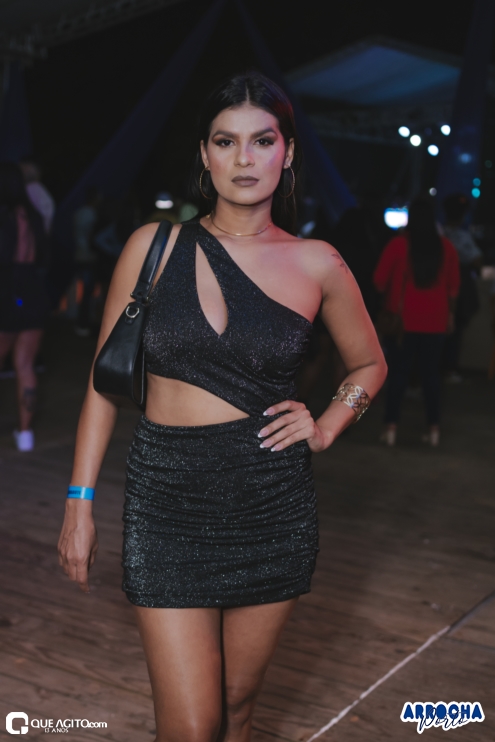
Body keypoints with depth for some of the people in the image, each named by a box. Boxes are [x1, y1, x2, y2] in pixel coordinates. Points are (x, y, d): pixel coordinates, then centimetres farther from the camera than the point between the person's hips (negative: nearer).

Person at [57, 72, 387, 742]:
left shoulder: (316, 264, 1)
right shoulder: (156, 246, -1)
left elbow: (370, 365, 18)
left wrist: (325, 429, 1)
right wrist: (80, 501, 0)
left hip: (273, 505, 1)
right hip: (168, 501, -1)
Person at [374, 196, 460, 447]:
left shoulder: (398, 244, -9)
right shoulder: (446, 247, 1)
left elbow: (380, 280, -4)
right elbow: (453, 285, 9)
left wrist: (388, 298, 15)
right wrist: (449, 313, 22)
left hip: (402, 320, -2)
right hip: (435, 321, 2)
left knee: (398, 373, 3)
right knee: (431, 374, 9)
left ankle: (391, 427, 0)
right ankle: (434, 429, 10)